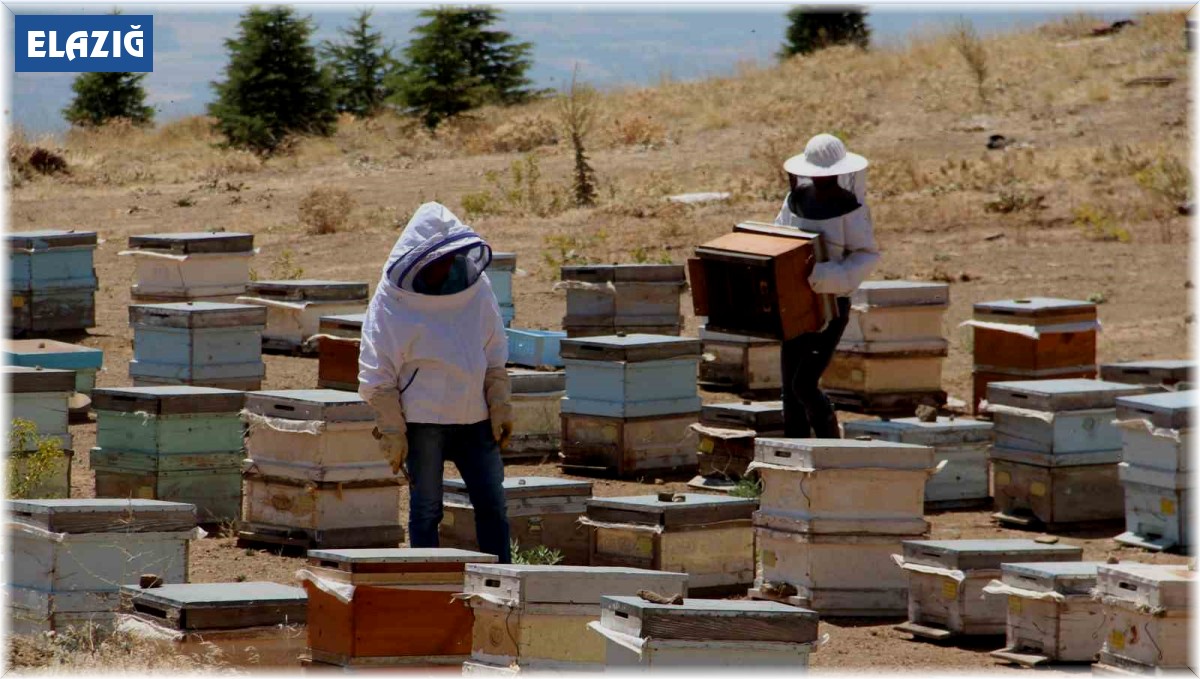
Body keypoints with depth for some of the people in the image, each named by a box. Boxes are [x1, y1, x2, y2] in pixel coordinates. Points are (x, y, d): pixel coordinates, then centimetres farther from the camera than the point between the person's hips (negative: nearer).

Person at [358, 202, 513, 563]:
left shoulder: (475, 287, 5)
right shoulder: (393, 302, -8)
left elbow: (494, 356, 13)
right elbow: (378, 376, -6)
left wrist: (501, 407, 7)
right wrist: (391, 431, -9)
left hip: (474, 418, 4)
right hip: (422, 421, -4)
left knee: (492, 506, 4)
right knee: (426, 509, 1)